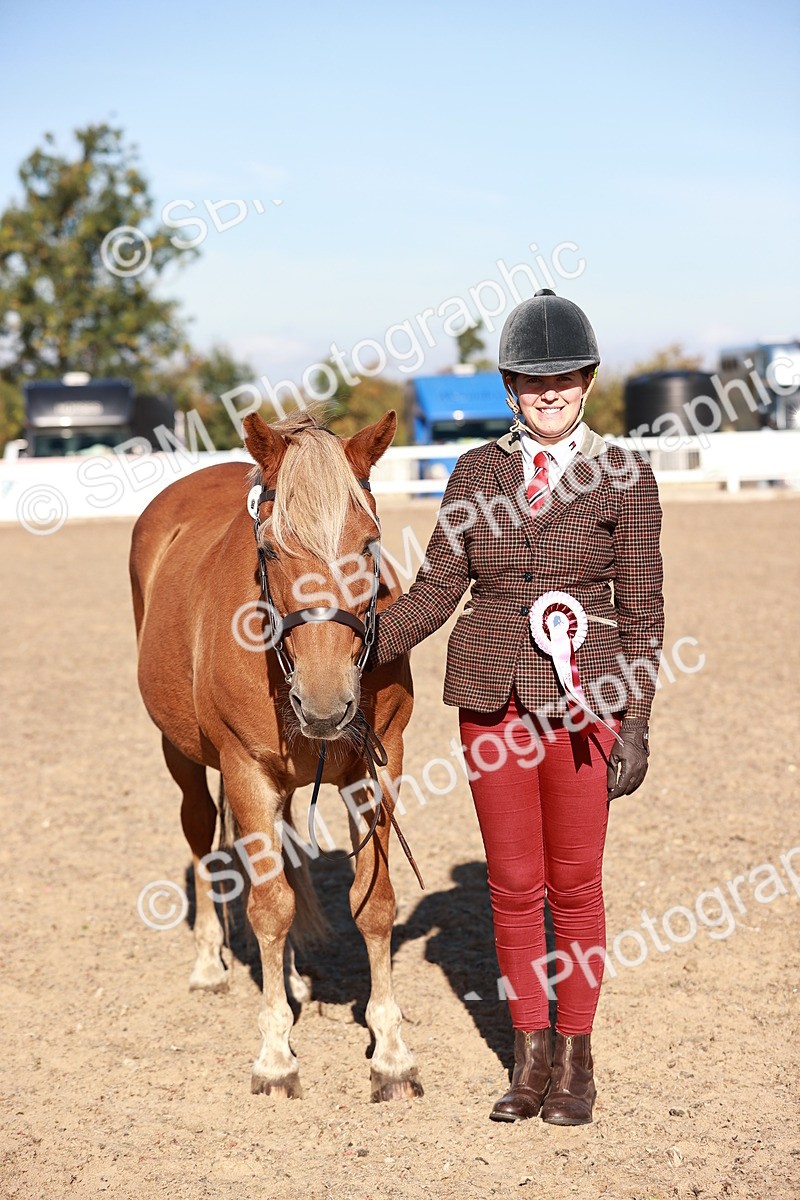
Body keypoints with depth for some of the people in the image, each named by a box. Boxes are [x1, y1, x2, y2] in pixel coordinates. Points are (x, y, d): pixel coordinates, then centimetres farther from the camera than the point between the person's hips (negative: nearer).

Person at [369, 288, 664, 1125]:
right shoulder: (477, 472, 5)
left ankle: (576, 1055, 21)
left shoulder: (623, 479, -2)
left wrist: (636, 726, -8)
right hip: (493, 698, 3)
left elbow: (642, 614, -2)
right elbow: (436, 588, 4)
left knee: (574, 883, 6)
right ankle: (531, 1055, 22)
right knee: (512, 885, 9)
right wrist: (364, 646, -10)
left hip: (583, 701, -3)